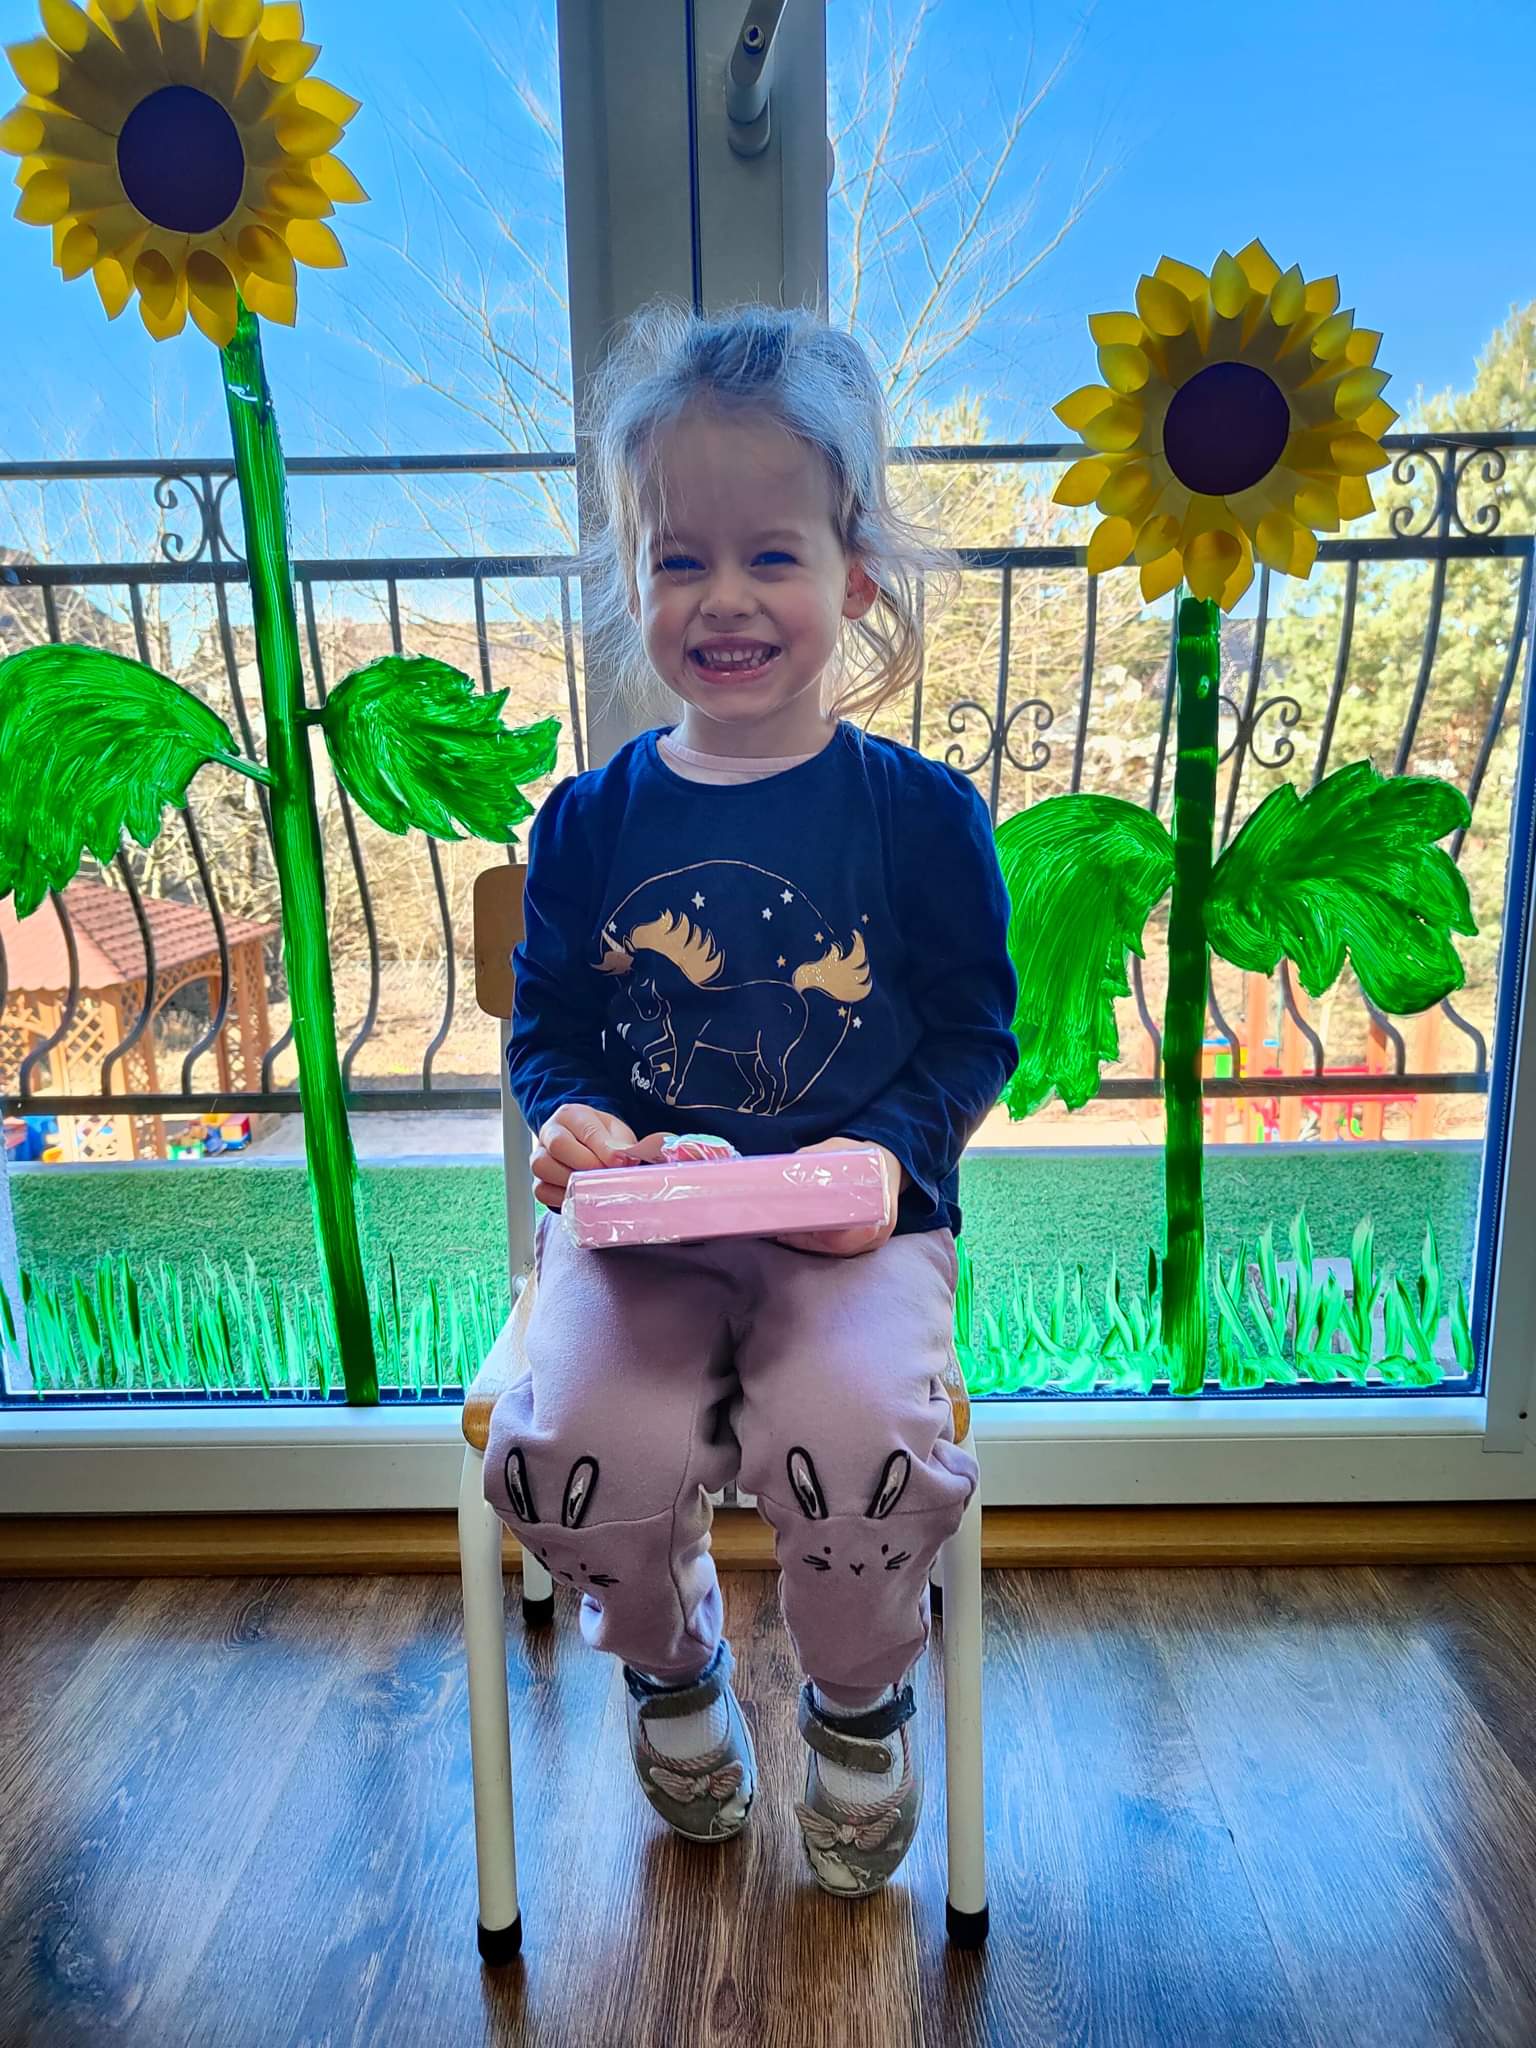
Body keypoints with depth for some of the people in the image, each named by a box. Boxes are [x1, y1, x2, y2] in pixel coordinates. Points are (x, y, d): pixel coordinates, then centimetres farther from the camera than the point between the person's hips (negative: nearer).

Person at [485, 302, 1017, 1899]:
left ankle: (860, 1708, 14)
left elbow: (974, 1030, 4)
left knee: (859, 1446, -26)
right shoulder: (590, 823, 6)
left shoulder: (919, 811, 1)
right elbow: (547, 1029, 12)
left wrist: (887, 1151, -13)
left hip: (858, 1221, -1)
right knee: (581, 1449, -21)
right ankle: (669, 1665, 20)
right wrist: (570, 1122, -9)